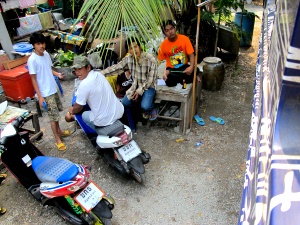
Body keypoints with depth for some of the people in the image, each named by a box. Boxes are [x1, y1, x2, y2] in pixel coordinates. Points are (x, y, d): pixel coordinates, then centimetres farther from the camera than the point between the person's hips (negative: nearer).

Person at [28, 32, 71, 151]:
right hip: (45, 93, -7)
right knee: (53, 116, 0)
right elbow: (33, 79, -17)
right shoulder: (32, 60, -19)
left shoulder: (46, 54, 2)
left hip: (53, 89, 7)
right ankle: (57, 139, 15)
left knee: (56, 112, 22)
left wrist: (57, 74, -4)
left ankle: (59, 131, 42)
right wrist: (40, 96, -18)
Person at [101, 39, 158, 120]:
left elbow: (151, 79, -17)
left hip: (149, 86, -5)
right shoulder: (128, 59, -6)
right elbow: (115, 68, -6)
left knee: (145, 106, -28)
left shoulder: (151, 59, -21)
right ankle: (145, 110, 11)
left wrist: (140, 90, -19)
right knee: (124, 103, -13)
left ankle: (152, 108, 11)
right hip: (136, 85, 5)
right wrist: (100, 73, -15)